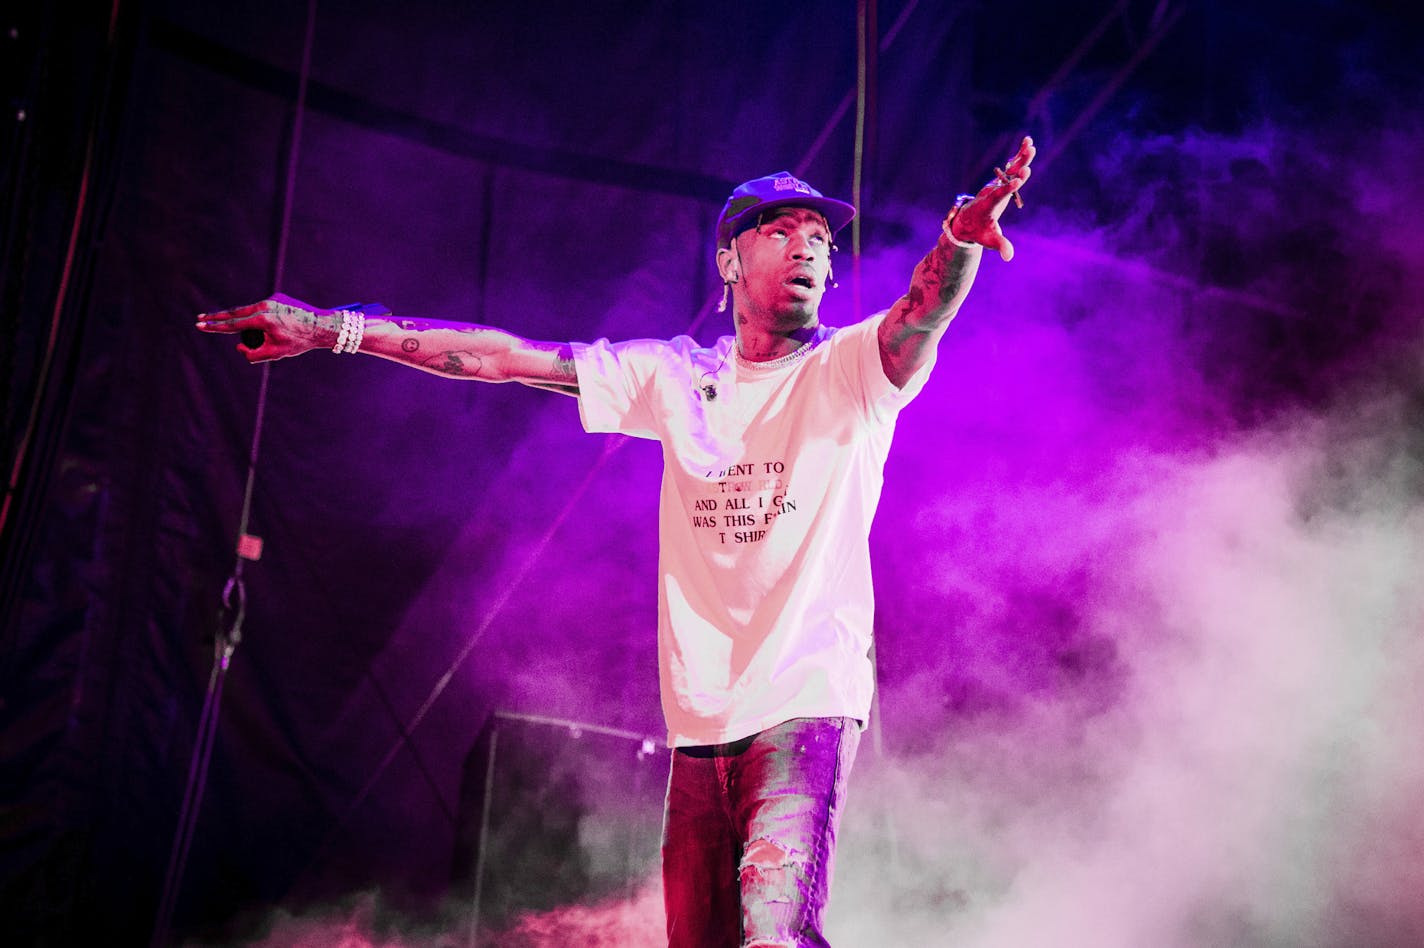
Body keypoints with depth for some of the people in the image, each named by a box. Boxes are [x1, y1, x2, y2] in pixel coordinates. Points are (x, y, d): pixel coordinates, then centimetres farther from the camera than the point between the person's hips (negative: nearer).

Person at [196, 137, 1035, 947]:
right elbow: (506, 356, 9)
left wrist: (961, 236, -43)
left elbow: (923, 313, -20)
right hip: (701, 725, 4)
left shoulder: (851, 372, 2)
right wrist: (331, 327, 6)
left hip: (808, 708, -4)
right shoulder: (676, 376, 11)